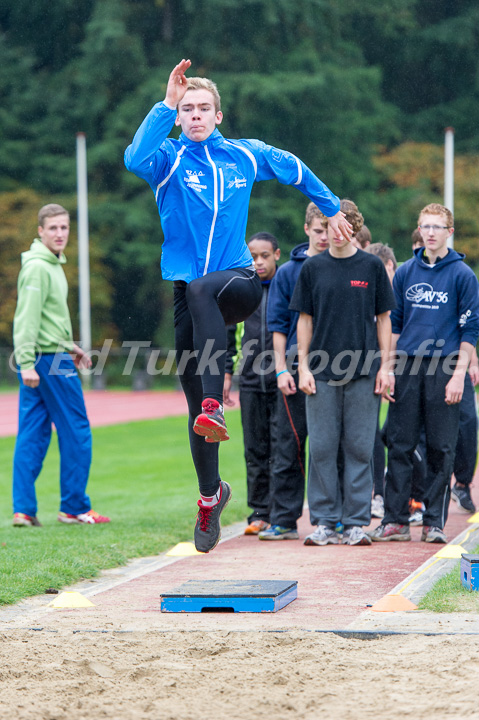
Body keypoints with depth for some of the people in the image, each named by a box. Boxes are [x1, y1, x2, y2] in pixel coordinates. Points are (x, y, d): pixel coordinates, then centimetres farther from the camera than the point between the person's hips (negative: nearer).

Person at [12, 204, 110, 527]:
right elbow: (27, 318, -21)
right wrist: (27, 363, -25)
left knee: (32, 434, 6)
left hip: (37, 359, 10)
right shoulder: (38, 267, -15)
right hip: (50, 360, -10)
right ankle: (75, 508, 4)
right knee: (76, 432, -2)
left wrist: (69, 346, 23)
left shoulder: (53, 264, 16)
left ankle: (24, 509, 5)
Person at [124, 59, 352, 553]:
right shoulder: (168, 157, 2)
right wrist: (166, 104, -23)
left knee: (200, 289, -39)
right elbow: (135, 159, -22)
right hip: (189, 294, 1)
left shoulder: (245, 155, 9)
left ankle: (214, 405, -44)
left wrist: (332, 209, 35)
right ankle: (211, 494, 22)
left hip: (239, 281, -1)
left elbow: (295, 170, 28)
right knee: (194, 405, 3)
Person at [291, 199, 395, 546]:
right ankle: (324, 521, 7)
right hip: (322, 374, 1)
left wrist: (384, 367, 1)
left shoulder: (372, 266, 5)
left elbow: (383, 319, 7)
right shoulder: (312, 268, 7)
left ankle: (356, 522, 6)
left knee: (359, 449, 0)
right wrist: (303, 367, 2)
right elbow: (305, 320, 9)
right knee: (322, 448, 1)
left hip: (363, 374, -1)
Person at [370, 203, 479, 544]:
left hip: (444, 367, -3)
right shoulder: (405, 272, 11)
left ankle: (435, 522, 5)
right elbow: (394, 323, 14)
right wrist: (387, 368, 7)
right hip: (407, 366, 3)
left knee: (441, 448, 0)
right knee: (400, 445, 2)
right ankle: (396, 520, 6)